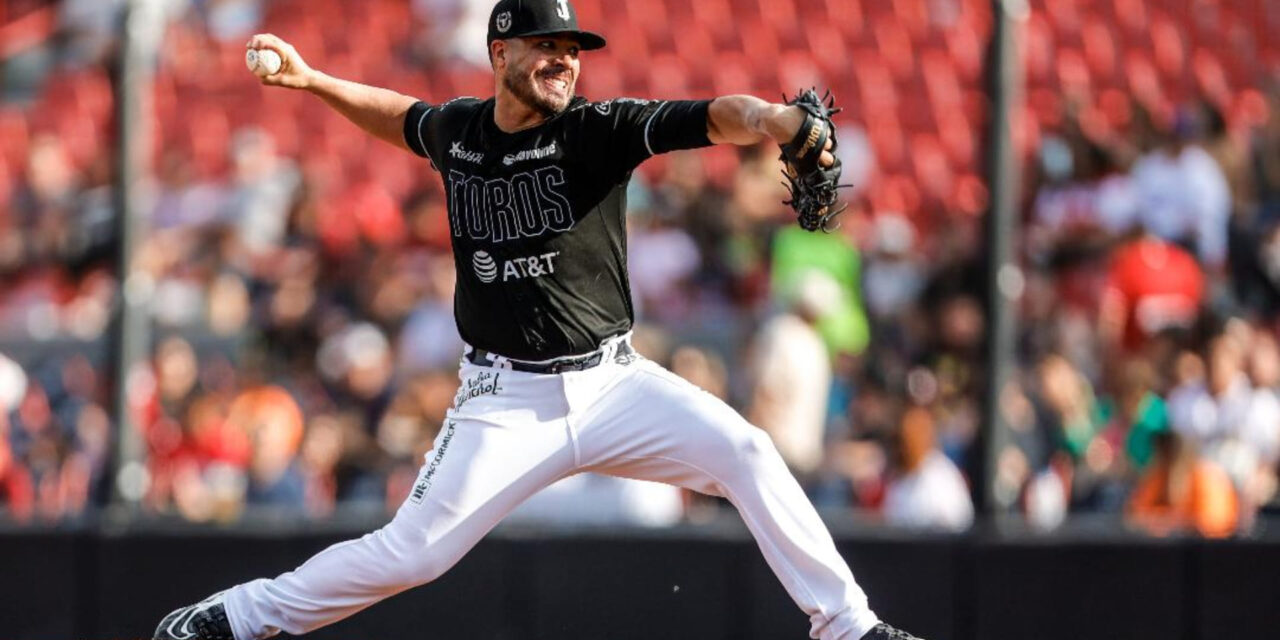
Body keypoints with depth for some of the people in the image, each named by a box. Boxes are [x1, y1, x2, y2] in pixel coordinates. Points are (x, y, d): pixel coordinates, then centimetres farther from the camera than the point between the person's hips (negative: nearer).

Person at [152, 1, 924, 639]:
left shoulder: (598, 131, -10)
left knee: (746, 454, -20)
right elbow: (405, 118, 27)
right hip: (506, 402, 1)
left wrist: (780, 122, -46)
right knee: (410, 554, -7)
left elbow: (714, 118, -26)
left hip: (612, 383, -1)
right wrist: (309, 80, 21)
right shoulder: (457, 130, 1)